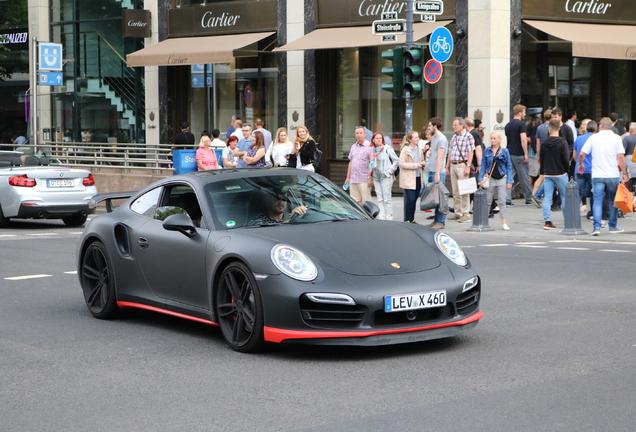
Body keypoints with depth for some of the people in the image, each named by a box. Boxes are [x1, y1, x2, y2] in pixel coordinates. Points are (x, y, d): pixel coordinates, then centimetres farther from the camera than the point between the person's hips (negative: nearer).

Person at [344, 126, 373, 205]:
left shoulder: (369, 146, -5)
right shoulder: (353, 146, 16)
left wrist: (371, 178, -14)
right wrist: (348, 177, 18)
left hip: (364, 180, -7)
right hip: (353, 180, 7)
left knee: (366, 202, -6)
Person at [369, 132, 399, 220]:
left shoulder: (387, 149, -5)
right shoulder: (372, 150, 11)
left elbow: (396, 161, -5)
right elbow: (370, 163, 25)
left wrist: (390, 171, -8)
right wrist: (370, 171, 12)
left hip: (386, 177, -6)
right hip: (376, 177, 6)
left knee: (386, 198, -5)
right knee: (380, 198, 6)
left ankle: (388, 218, -2)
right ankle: (381, 217, 8)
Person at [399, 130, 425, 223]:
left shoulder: (419, 149, 12)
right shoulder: (405, 150, -9)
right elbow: (401, 164, -14)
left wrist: (423, 163, 1)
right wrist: (415, 165, -18)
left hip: (418, 178, 7)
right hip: (409, 179, -7)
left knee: (414, 199, 10)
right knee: (410, 199, -10)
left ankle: (412, 219, 18)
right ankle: (407, 220, -3)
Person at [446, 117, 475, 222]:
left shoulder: (468, 136, -7)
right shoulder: (454, 137, 17)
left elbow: (471, 152, -11)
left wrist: (468, 166, -17)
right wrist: (447, 166, 18)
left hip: (462, 165, -8)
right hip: (453, 166, 8)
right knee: (455, 192, 9)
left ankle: (466, 214, -2)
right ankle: (458, 213, 15)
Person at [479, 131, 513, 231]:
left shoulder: (504, 151, 0)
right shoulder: (487, 151, 4)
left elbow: (509, 167, 2)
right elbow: (483, 165, 7)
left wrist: (509, 181, -3)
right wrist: (481, 179, -2)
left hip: (502, 179, -1)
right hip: (490, 178, 1)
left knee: (502, 201, -1)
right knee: (487, 201, 6)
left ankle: (504, 223, 2)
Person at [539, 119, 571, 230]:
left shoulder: (544, 143, 2)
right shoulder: (562, 142, -11)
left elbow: (541, 159, 8)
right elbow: (566, 159, -12)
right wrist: (566, 170, 5)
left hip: (547, 174, 4)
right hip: (560, 174, -4)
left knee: (547, 198, 2)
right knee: (565, 197, 8)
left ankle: (547, 221, -4)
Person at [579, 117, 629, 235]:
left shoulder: (594, 138, 0)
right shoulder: (616, 138, -1)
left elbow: (582, 154, 0)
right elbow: (621, 157, -8)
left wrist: (580, 164, 19)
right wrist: (624, 173, -3)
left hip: (597, 175, 0)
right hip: (613, 175, 0)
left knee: (597, 201, 0)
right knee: (613, 201, 13)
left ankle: (597, 227, -12)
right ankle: (613, 226, 19)